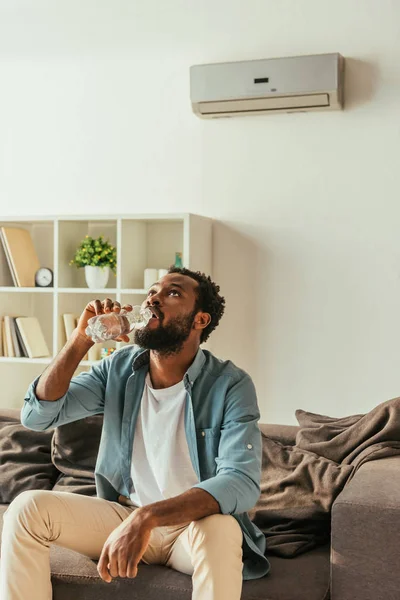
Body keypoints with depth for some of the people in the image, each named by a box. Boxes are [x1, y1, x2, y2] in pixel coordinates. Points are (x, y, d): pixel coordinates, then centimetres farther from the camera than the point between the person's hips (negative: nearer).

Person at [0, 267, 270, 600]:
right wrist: (81, 338, -18)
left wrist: (147, 517, -41)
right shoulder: (120, 367, -1)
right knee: (27, 507, -16)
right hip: (123, 515, 4)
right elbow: (38, 415, -5)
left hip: (195, 524, -4)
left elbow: (243, 482, -28)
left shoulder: (230, 384, -16)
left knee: (219, 530, -38)